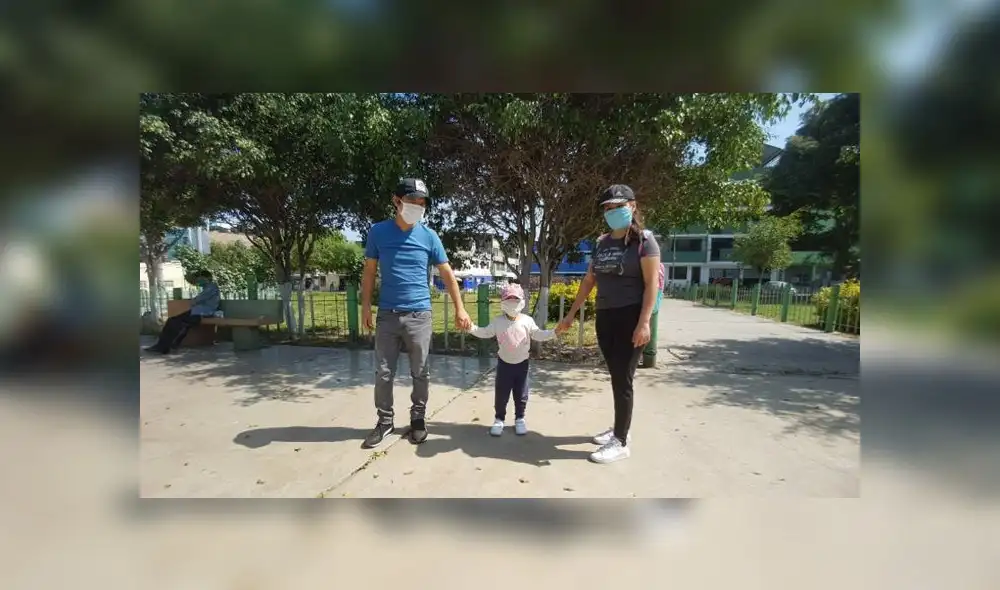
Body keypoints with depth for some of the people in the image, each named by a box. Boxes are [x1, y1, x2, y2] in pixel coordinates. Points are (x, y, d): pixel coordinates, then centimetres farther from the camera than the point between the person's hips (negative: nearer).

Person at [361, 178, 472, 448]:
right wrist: (366, 306, 2)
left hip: (419, 315, -1)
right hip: (387, 314, 1)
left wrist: (459, 309, 1)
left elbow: (447, 274, 5)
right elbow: (369, 272, 9)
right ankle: (385, 421, 24)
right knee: (383, 373, 7)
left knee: (420, 372, 8)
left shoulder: (429, 236, -1)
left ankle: (418, 419, 25)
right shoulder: (378, 231, 1)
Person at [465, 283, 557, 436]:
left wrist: (554, 332, -16)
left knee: (521, 394, 9)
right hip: (504, 362, 0)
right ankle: (499, 419, 22)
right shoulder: (497, 321, -4)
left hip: (522, 363, 0)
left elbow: (539, 335, -4)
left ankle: (520, 419, 27)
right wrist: (471, 328, -10)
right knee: (501, 394, 6)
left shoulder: (527, 321, -6)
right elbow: (485, 333, 2)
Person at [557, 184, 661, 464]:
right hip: (605, 317, 6)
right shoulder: (602, 243, 12)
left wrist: (644, 322, -21)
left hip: (630, 318, -6)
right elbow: (589, 281, 15)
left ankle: (621, 442, 11)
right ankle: (619, 429, 31)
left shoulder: (643, 240, -5)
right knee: (616, 376, 15)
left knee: (622, 379, -2)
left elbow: (651, 283, -12)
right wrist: (571, 314, 13)